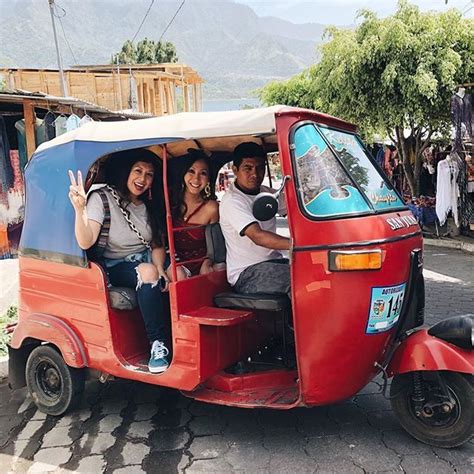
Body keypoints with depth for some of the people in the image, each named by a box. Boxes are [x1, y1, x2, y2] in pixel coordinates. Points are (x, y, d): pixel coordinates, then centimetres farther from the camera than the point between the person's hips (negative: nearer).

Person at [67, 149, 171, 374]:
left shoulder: (149, 205, 8)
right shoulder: (102, 198, -11)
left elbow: (157, 244, 7)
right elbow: (85, 242, -23)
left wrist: (159, 268, -13)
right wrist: (80, 209, -40)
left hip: (147, 261, 6)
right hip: (116, 267, -5)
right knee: (147, 272, -35)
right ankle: (157, 345, -28)